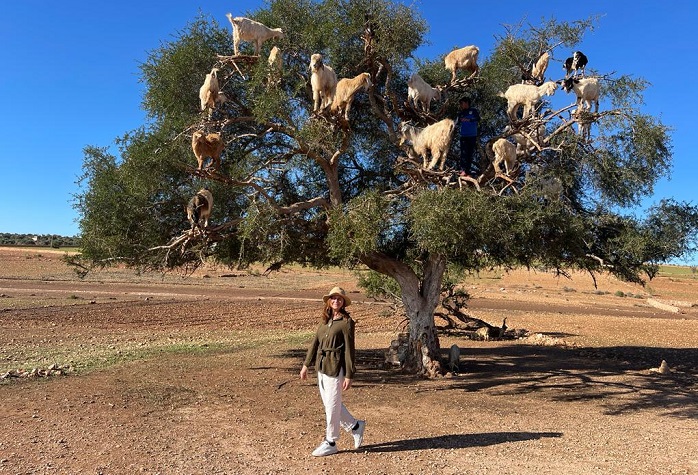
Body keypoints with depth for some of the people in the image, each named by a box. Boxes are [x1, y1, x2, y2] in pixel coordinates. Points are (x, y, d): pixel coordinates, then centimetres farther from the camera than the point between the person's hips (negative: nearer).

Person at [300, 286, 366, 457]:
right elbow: (315, 342, 13)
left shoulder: (346, 321, -9)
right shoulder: (325, 320, 11)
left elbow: (349, 350, -10)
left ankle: (330, 443, 20)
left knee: (332, 406, 3)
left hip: (335, 368, -7)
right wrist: (306, 364, 10)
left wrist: (349, 376, -12)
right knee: (329, 404, 16)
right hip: (321, 367, 7)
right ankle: (355, 426, 33)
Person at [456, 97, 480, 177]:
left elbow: (478, 119, -8)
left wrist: (469, 120, -18)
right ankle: (463, 170, -12)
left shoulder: (473, 110, 6)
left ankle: (468, 169, 8)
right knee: (464, 153, -9)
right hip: (463, 136, 1)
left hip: (473, 136, -1)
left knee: (470, 153, 3)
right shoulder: (461, 113, 13)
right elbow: (457, 123, 6)